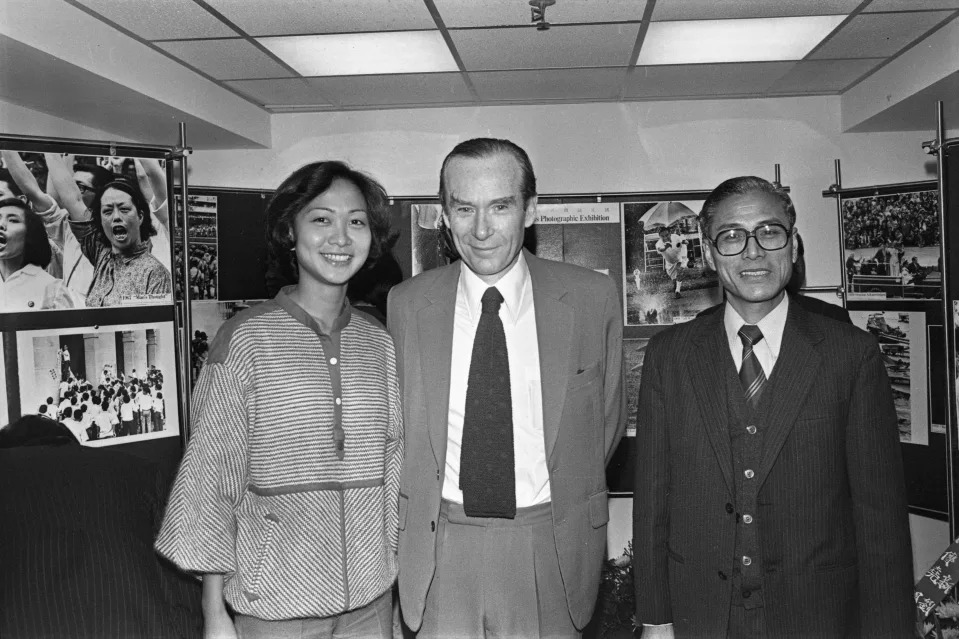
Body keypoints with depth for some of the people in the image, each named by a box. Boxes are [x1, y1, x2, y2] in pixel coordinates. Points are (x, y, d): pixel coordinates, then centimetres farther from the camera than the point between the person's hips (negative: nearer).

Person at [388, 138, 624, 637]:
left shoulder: (593, 298, -5)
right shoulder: (406, 304, -3)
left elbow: (608, 418, 6)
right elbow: (397, 423, 8)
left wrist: (567, 501, 6)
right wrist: (420, 509, 3)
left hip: (550, 551, 0)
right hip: (439, 547, 1)